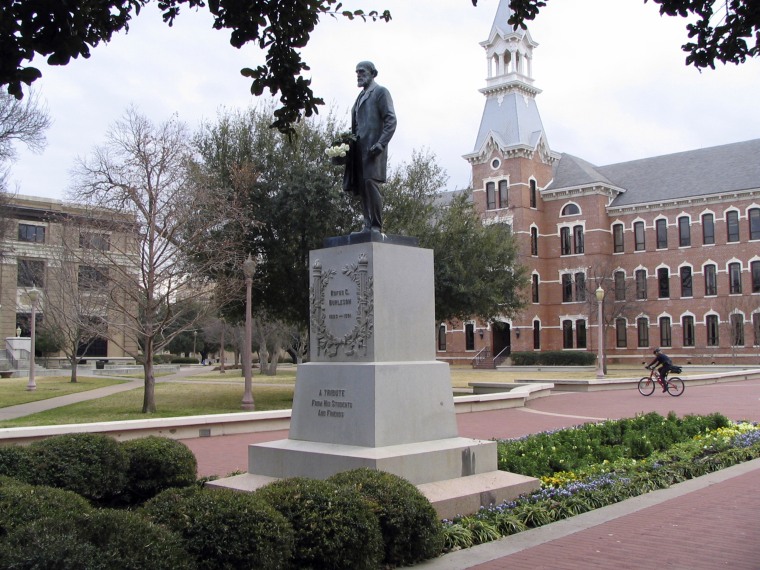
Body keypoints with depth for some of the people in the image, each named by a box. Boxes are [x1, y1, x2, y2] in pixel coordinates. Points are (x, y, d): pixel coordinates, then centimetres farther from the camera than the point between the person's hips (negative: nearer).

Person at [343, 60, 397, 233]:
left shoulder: (380, 92, 3)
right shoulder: (361, 96, 25)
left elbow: (391, 120, -7)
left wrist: (381, 143, -18)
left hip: (373, 148, -7)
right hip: (359, 148, 7)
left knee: (371, 183, -16)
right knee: (361, 187, 1)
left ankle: (377, 227, -14)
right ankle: (368, 225, 3)